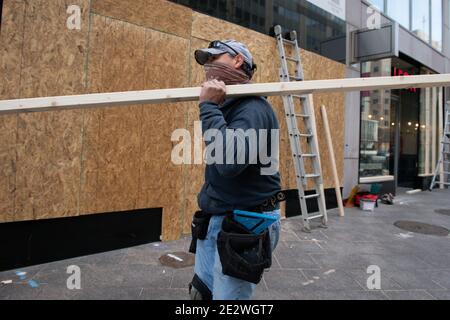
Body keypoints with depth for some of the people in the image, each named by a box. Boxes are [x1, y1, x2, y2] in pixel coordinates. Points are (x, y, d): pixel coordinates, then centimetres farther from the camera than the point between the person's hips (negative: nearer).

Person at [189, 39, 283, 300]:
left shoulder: (253, 109, -18)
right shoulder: (225, 106, 10)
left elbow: (229, 161, -35)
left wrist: (209, 107, -26)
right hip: (213, 218, 9)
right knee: (202, 293, 19)